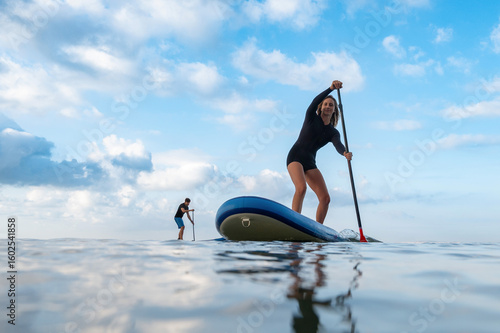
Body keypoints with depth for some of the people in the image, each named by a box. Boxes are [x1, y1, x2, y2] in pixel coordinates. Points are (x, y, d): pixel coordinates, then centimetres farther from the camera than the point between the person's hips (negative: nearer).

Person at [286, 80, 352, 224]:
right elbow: (315, 101, -16)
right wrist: (331, 89, -30)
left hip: (310, 163, 5)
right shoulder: (312, 118, 4)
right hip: (295, 157, -4)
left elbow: (338, 145, -14)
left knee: (325, 198, -7)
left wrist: (345, 153, -37)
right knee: (301, 188, -30)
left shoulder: (333, 132, 8)